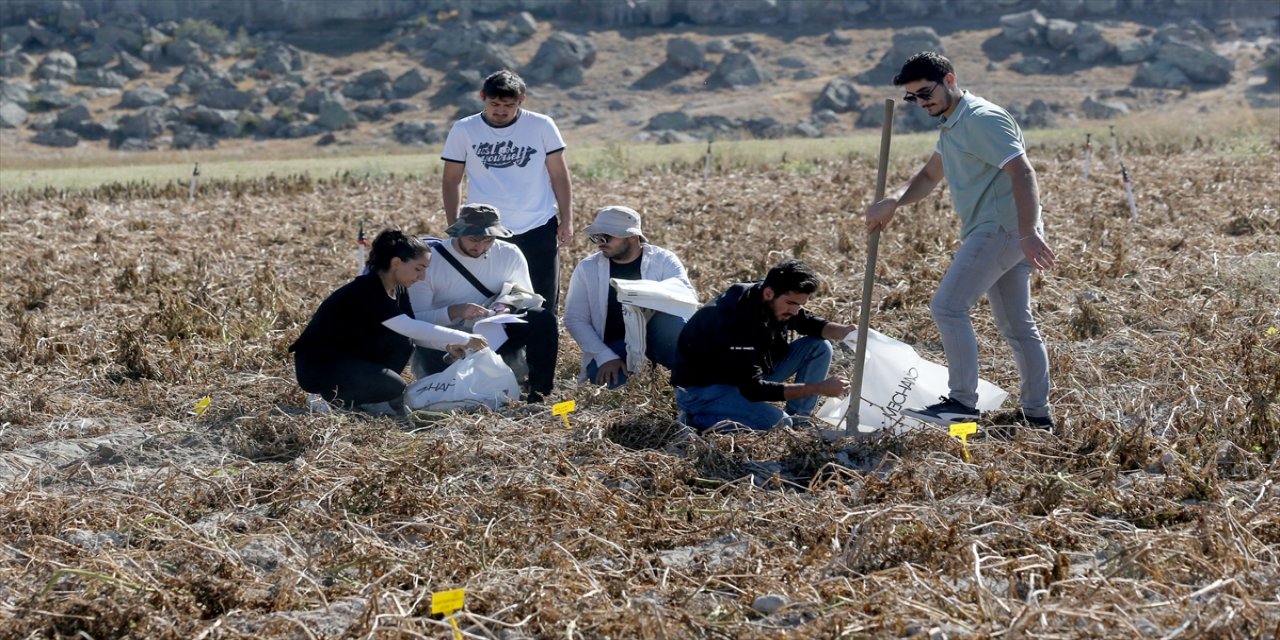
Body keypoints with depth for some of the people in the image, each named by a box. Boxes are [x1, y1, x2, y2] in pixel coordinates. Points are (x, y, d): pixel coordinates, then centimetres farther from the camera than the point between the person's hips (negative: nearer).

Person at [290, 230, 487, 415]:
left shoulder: (398, 291, 4)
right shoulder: (366, 291, -24)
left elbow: (413, 332, 6)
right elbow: (410, 328, -32)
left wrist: (448, 345, -12)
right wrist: (465, 339, -30)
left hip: (351, 357, 9)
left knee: (402, 342, -10)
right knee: (393, 387, -24)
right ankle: (335, 396, -4)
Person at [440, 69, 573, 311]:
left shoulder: (542, 126, -2)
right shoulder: (464, 130, -1)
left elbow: (559, 175, 4)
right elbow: (451, 180, 5)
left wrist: (566, 220, -1)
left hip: (539, 230, 0)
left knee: (543, 305, 6)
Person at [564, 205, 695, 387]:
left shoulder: (663, 260, -1)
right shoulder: (587, 268, 2)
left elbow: (689, 297, -15)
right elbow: (575, 319, -1)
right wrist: (605, 357, -15)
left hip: (656, 338, 1)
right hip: (614, 346, -1)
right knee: (613, 385, -33)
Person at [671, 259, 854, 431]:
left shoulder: (778, 302, -9)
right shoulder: (738, 318, -34)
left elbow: (811, 323, 11)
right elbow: (753, 389, -34)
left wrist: (845, 331, -14)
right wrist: (820, 388, -34)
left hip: (749, 376, 9)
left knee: (820, 347, -3)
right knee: (778, 424, -31)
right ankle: (699, 419, -12)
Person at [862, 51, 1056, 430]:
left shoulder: (982, 119, -13)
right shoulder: (953, 127, 18)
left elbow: (1023, 174, -20)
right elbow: (929, 176, 20)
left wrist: (1030, 235, -28)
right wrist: (893, 203, 0)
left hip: (1003, 228, -11)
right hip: (998, 232, 11)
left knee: (948, 307, -13)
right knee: (1017, 325, 13)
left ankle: (963, 402, -10)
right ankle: (1037, 414, 19)